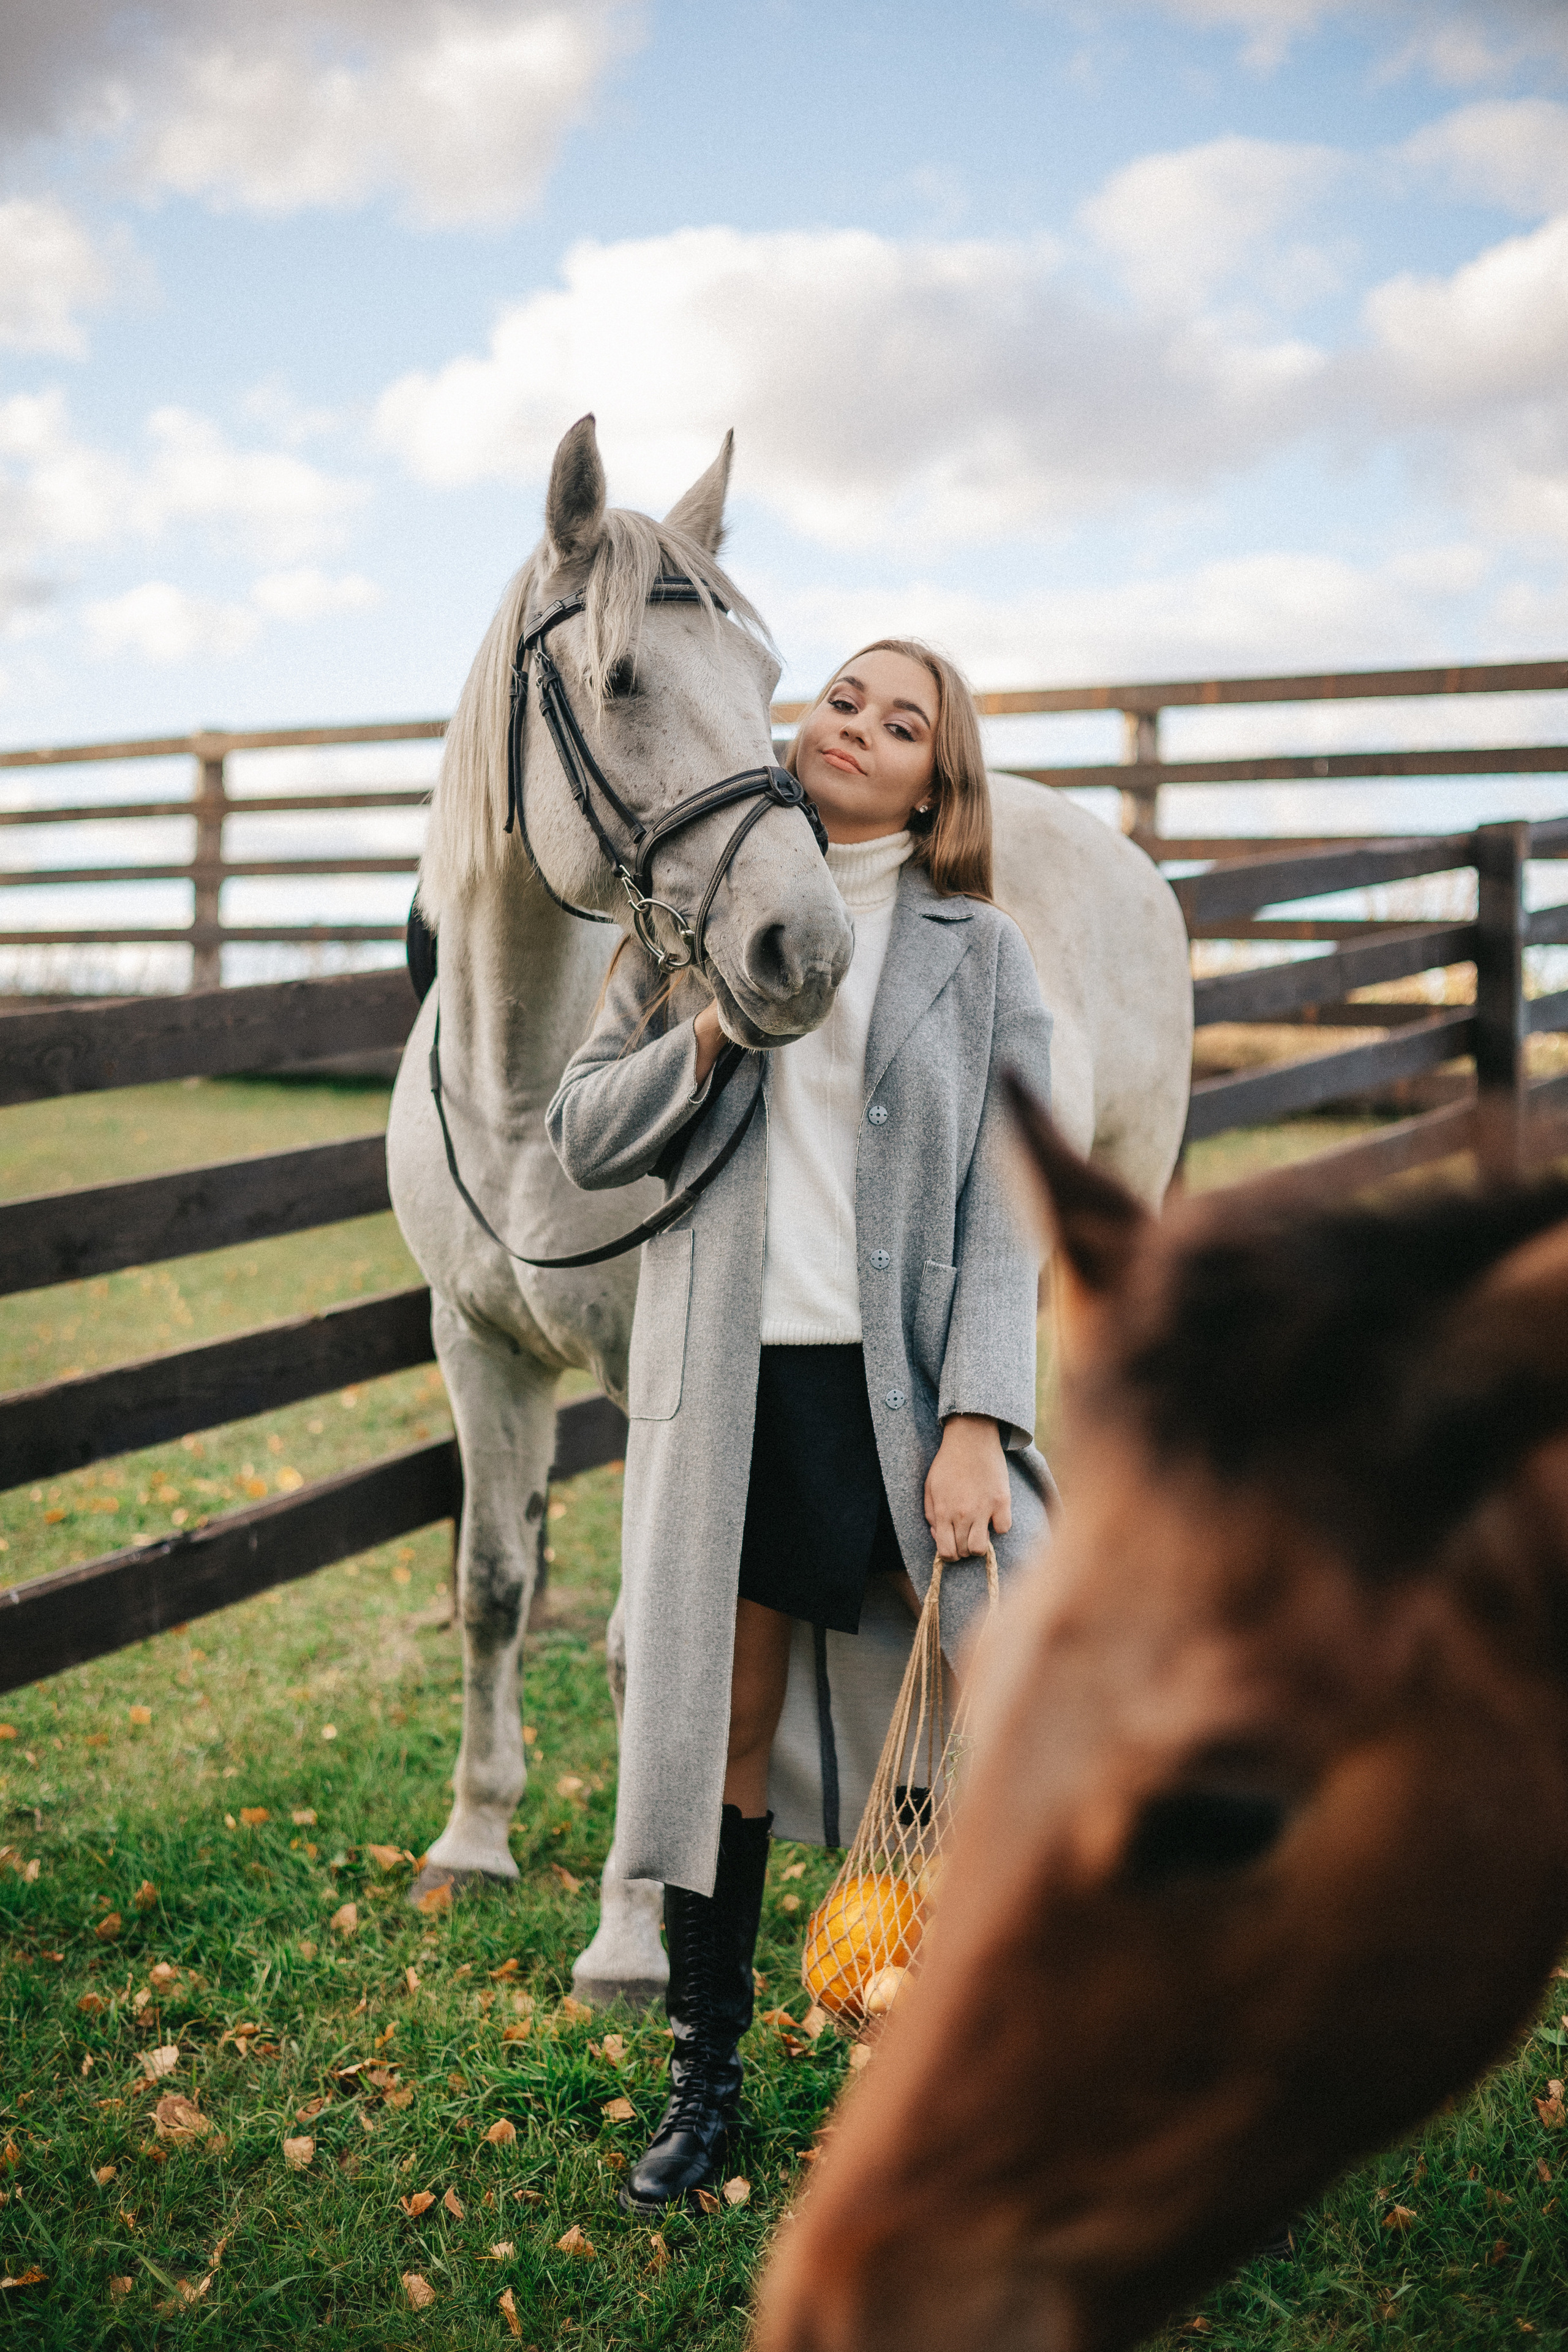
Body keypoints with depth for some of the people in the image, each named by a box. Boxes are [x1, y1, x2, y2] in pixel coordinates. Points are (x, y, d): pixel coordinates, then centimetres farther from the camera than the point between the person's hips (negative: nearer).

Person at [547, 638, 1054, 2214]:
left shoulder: (981, 952, 3)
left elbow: (1003, 1210, -2)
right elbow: (582, 1139, 8)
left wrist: (976, 1421, -12)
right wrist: (712, 1033, -9)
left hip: (905, 1381, -1)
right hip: (722, 1383, 1)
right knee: (718, 1728, 9)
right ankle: (706, 2073, 28)